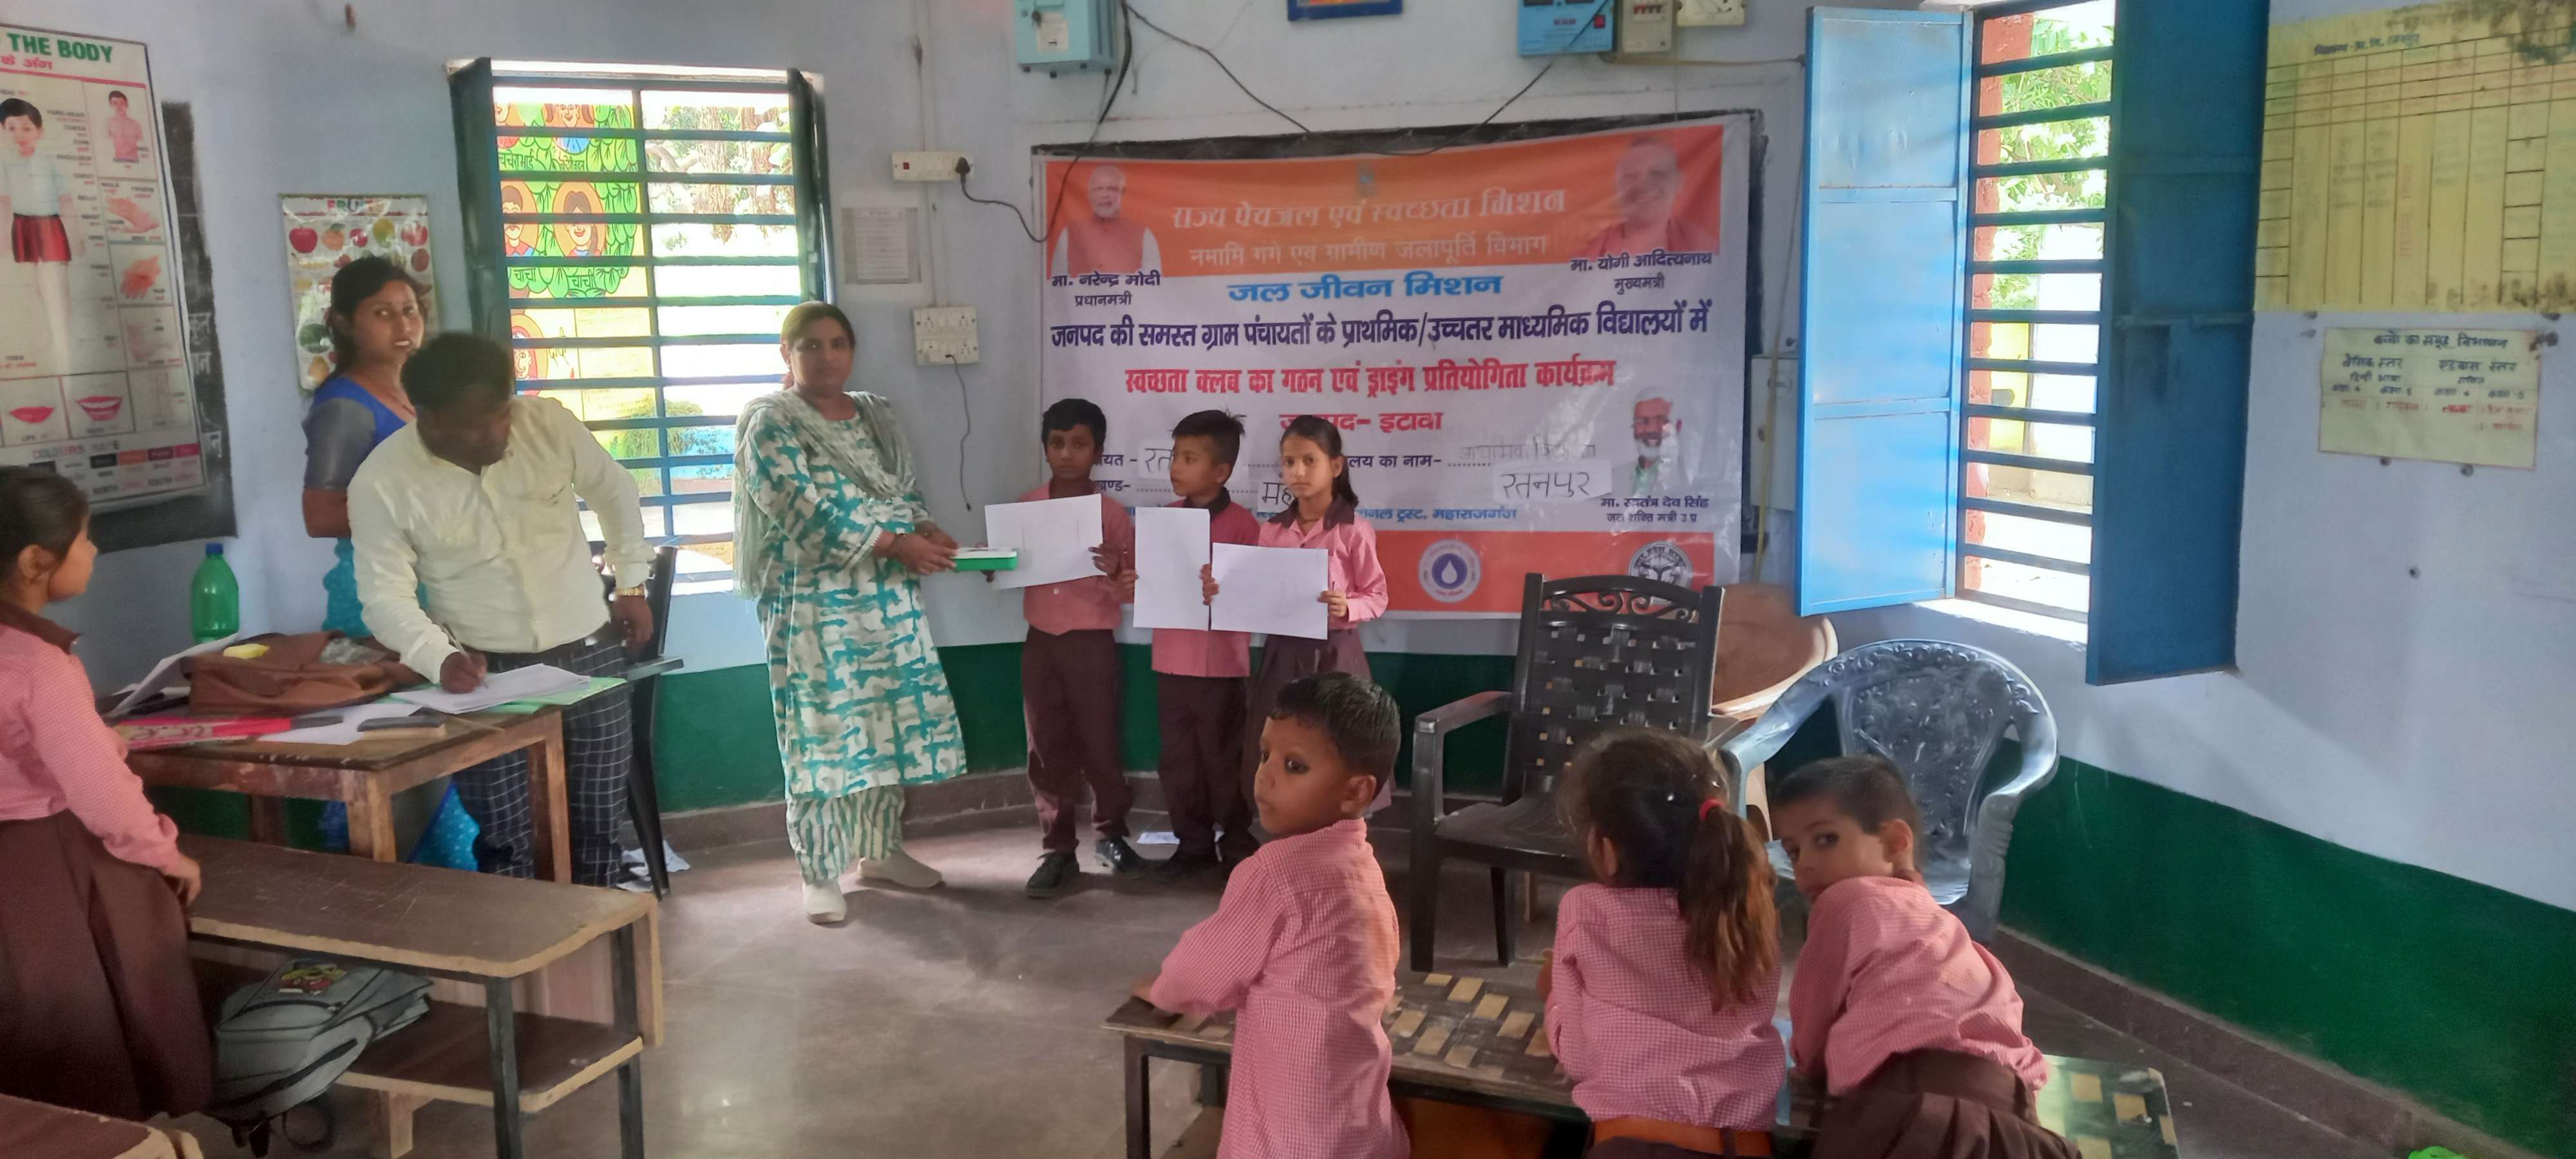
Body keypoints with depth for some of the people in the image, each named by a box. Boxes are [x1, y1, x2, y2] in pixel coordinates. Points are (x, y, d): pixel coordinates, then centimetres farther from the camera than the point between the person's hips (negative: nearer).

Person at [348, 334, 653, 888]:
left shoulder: (548, 421, -10)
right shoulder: (383, 483, -15)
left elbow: (614, 490, 8)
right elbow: (386, 595, -10)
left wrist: (631, 582, 11)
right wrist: (440, 659, -27)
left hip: (589, 654, 2)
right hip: (489, 672, -2)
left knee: (597, 824, 10)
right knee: (506, 844, -1)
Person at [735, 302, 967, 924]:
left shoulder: (875, 416, 13)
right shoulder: (770, 422, -8)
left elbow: (905, 492, 17)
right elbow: (807, 512, -18)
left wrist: (929, 531, -5)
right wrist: (896, 544, -22)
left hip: (888, 596, 7)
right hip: (815, 602, -7)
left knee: (890, 721, 11)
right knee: (822, 732, -4)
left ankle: (881, 850, 25)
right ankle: (820, 874, 6)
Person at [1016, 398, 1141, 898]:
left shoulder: (1113, 514, -4)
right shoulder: (1025, 507, 5)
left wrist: (1114, 571, -23)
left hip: (1093, 643, -3)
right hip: (1040, 642, 3)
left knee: (1100, 743, 5)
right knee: (1048, 748, 6)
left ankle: (1111, 834, 25)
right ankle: (1058, 849, 13)